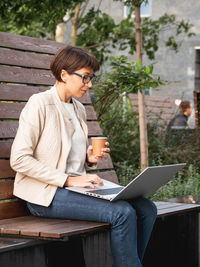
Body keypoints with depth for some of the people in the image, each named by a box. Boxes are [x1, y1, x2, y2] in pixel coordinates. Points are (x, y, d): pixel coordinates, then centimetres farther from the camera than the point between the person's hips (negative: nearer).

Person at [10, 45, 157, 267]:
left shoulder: (78, 109, 16)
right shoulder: (39, 104, -8)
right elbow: (19, 159, -15)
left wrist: (90, 158, 2)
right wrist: (68, 180, -19)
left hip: (77, 185, 8)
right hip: (45, 194, -8)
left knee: (146, 208, -9)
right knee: (122, 213, -26)